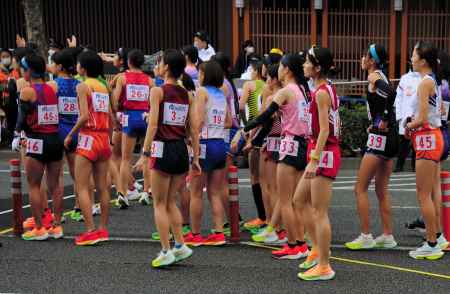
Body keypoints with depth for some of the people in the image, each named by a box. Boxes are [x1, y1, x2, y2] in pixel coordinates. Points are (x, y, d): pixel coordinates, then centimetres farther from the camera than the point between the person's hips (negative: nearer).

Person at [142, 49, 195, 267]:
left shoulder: (158, 91, -7)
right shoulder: (187, 94, 9)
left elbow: (153, 124, -14)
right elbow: (193, 129, 8)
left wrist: (145, 152, -13)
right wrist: (195, 157, 12)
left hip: (163, 149, -6)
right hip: (182, 150, 6)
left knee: (159, 204, 4)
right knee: (170, 202, 18)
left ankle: (166, 252, 2)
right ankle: (180, 246, 14)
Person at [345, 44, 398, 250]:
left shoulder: (374, 76, -10)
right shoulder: (380, 77, 16)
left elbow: (390, 92, -27)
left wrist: (384, 121, -22)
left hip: (380, 138, -9)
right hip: (389, 139, 9)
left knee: (360, 188, -3)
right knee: (381, 190, 15)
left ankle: (366, 237, -1)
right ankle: (387, 237, 18)